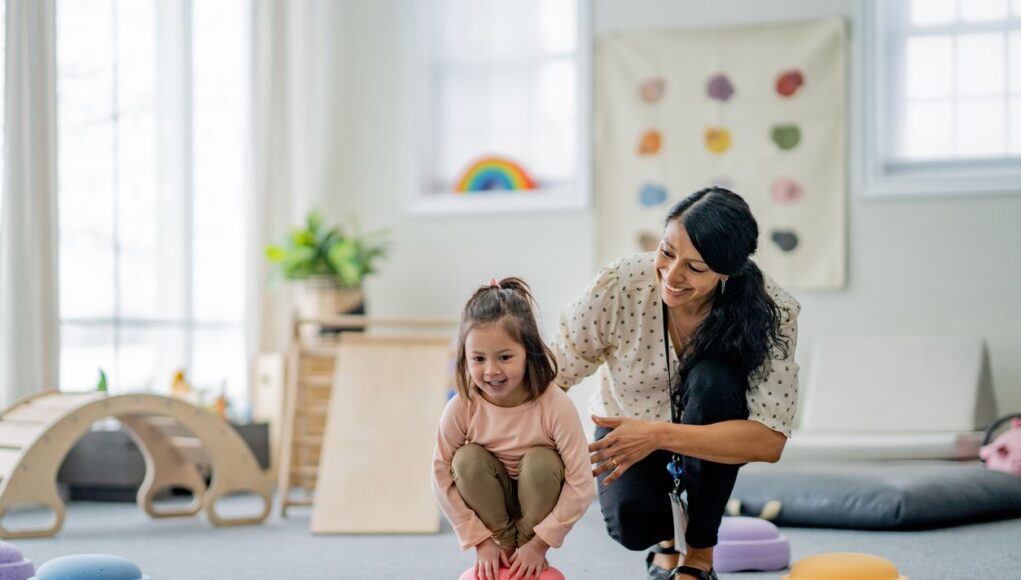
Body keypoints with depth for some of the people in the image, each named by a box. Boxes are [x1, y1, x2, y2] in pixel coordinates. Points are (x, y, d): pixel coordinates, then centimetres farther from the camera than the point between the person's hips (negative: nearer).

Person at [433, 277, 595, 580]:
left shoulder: (555, 406, -29)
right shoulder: (461, 409, -23)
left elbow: (581, 485, -25)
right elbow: (443, 478, -15)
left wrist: (539, 544, -21)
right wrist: (481, 541, -14)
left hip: (537, 501, -2)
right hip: (491, 506, 2)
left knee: (541, 460, -30)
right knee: (468, 459, -25)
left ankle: (527, 542, -6)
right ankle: (504, 544, -6)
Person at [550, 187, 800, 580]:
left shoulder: (771, 312, -29)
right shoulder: (618, 287, -28)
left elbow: (770, 440, -34)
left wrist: (659, 436, -43)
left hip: (710, 442, 0)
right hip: (627, 428, 0)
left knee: (713, 378, -34)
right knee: (632, 521, -31)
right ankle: (666, 536, 12)